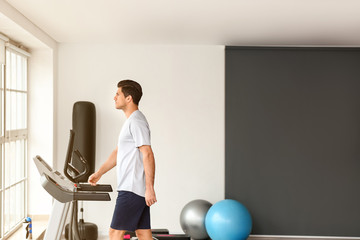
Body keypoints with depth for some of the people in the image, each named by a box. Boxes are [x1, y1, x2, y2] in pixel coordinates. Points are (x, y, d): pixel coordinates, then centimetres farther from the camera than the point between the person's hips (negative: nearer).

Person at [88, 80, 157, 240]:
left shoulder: (136, 121, -14)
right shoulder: (131, 121, 20)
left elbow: (148, 155, -21)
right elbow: (118, 152, 26)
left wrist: (149, 188, -24)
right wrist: (99, 173, 24)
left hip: (132, 189, -10)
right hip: (131, 188, 10)